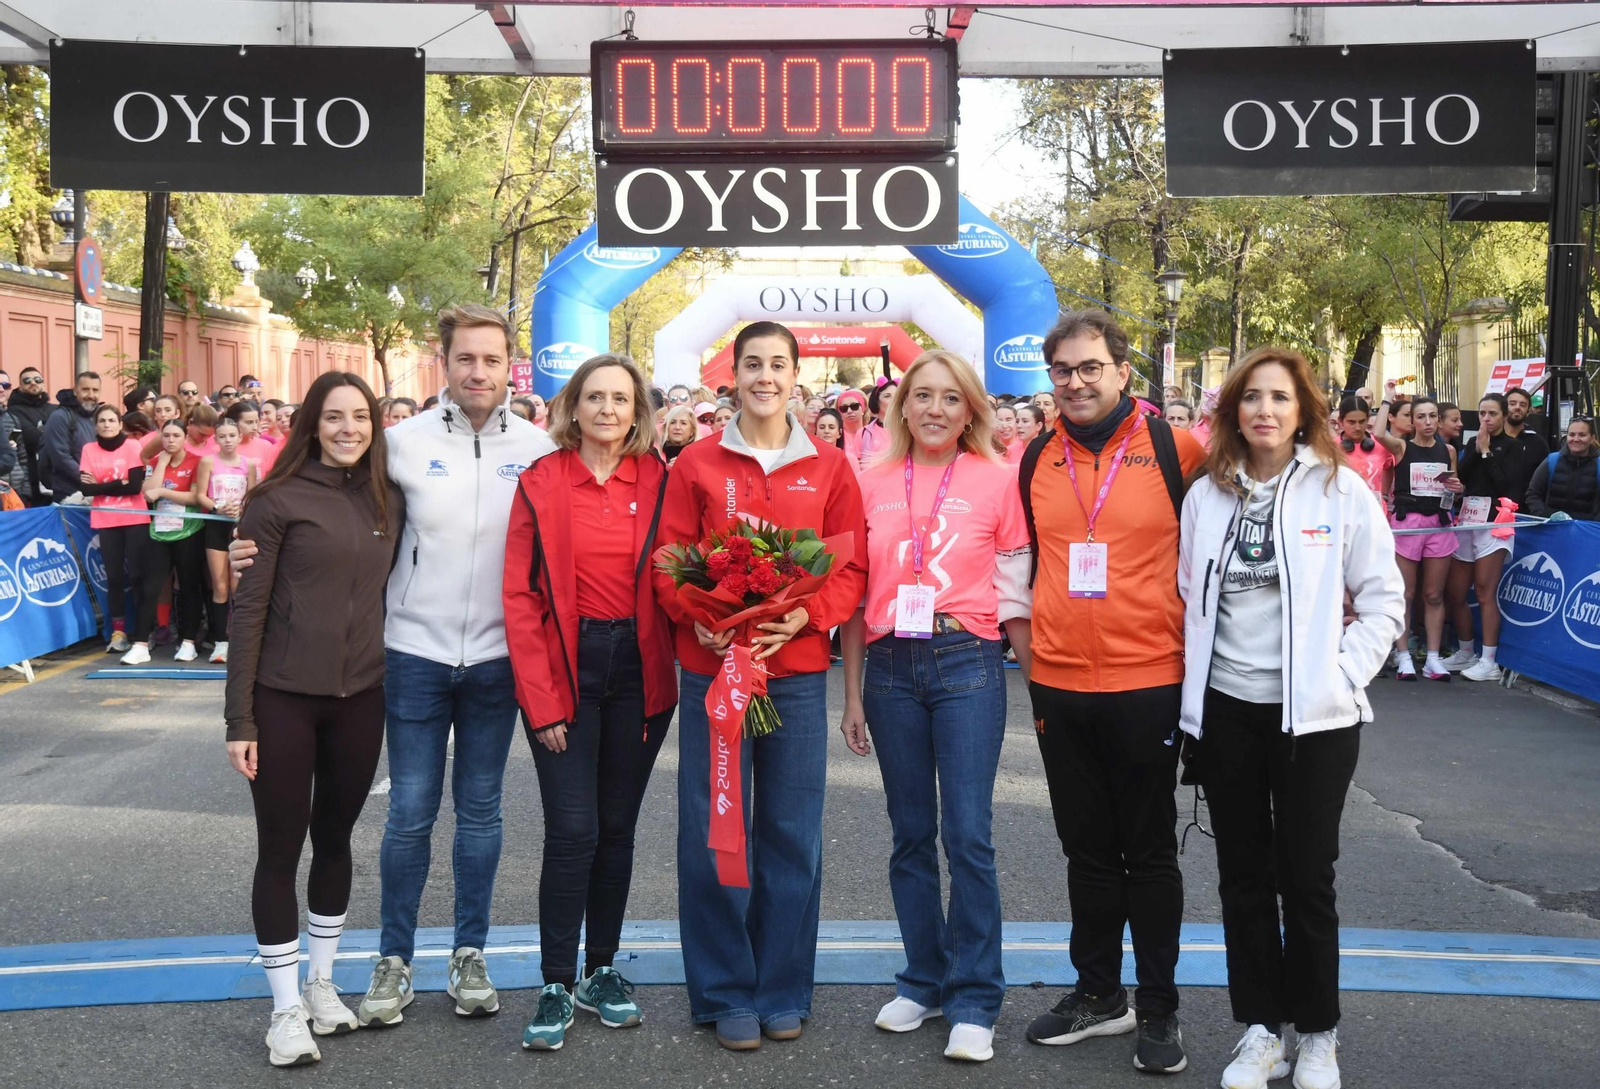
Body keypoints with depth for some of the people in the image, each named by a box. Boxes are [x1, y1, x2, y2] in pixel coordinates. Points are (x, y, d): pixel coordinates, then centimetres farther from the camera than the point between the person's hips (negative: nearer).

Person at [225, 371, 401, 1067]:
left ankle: (321, 984, 30)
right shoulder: (278, 499, -8)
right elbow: (248, 610, -9)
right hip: (284, 697, -4)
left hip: (361, 697, 4)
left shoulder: (388, 502, 5)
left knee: (335, 837, 15)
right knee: (281, 847, 3)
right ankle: (286, 1008, 14)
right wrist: (240, 719, -11)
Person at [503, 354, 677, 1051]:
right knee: (573, 831, -5)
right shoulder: (541, 483, -2)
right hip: (566, 666, -2)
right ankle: (556, 987, 7)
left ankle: (601, 972, 25)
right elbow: (520, 596, -4)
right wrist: (541, 699, -9)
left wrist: (671, 675, -8)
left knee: (617, 828, 11)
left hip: (639, 668, 2)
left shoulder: (657, 481, 4)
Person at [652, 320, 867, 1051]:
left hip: (797, 670, 1)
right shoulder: (695, 466, 5)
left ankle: (783, 991, 20)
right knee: (713, 834, 3)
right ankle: (726, 994, 15)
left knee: (792, 834, 6)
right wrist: (698, 621, -16)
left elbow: (851, 567, 4)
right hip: (711, 671, 0)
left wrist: (804, 616, -14)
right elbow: (668, 560, 2)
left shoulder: (829, 469, 6)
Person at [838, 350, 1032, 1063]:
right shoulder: (874, 484, 7)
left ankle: (973, 1003, 6)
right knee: (911, 834, 11)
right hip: (890, 666, 3)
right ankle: (924, 981, 24)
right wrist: (852, 695, 10)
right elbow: (854, 596, 11)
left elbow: (1014, 595, 3)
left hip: (967, 663, -3)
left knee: (968, 835, -5)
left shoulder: (996, 481, 1)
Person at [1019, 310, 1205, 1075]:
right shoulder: (1037, 460, 5)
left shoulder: (1171, 446, -6)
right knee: (1087, 849, 15)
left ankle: (1159, 1008, 20)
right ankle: (1099, 993, 28)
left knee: (1150, 852, 7)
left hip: (1146, 682, -4)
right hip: (1058, 686, 4)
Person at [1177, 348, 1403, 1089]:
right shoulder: (1206, 494, 5)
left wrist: (1343, 674, -10)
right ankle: (1260, 1029, 23)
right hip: (1224, 712, 3)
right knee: (1243, 876, 10)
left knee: (1306, 878, 4)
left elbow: (1384, 599, -2)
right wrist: (1190, 685, 3)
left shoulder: (1341, 489, -4)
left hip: (1313, 716, -3)